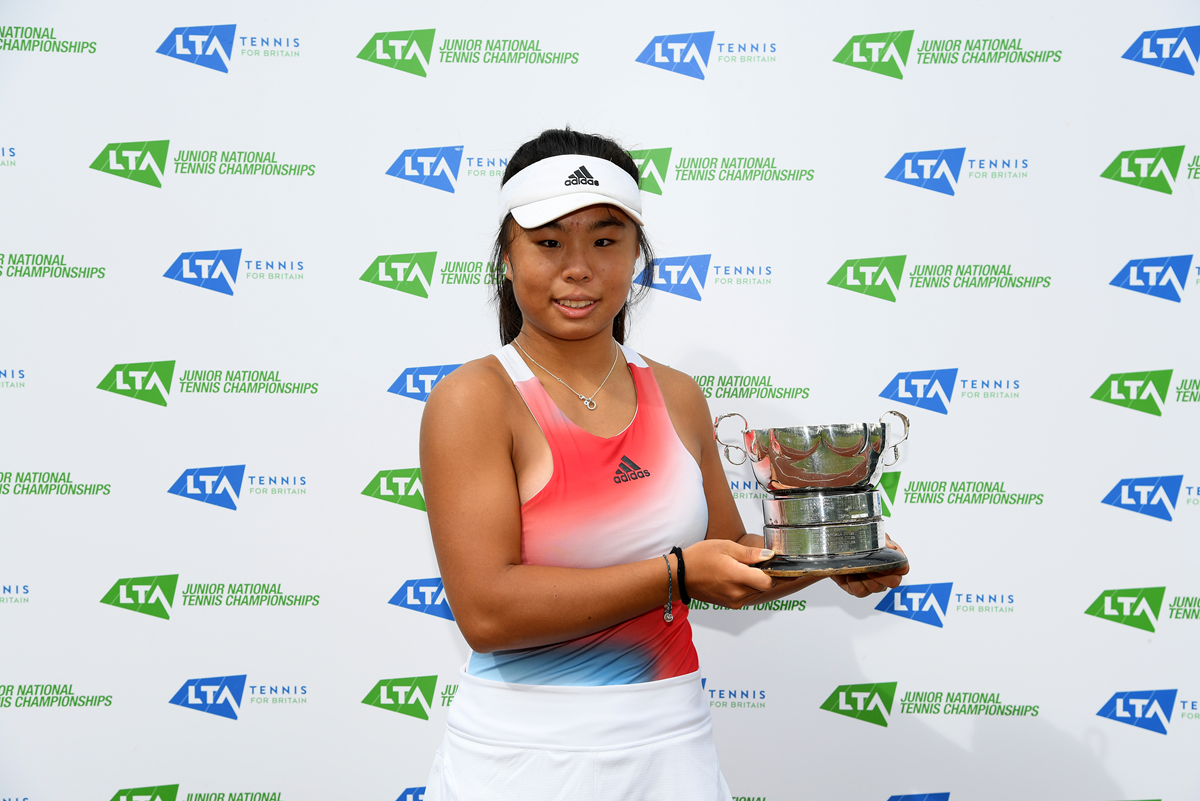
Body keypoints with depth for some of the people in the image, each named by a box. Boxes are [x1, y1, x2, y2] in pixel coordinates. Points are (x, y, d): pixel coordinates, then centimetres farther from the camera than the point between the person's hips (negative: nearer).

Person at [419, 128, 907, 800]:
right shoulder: (473, 400, -12)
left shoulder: (679, 398, 4)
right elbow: (487, 610, -21)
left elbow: (731, 565, 15)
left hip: (671, 745, 5)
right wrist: (677, 573, -21)